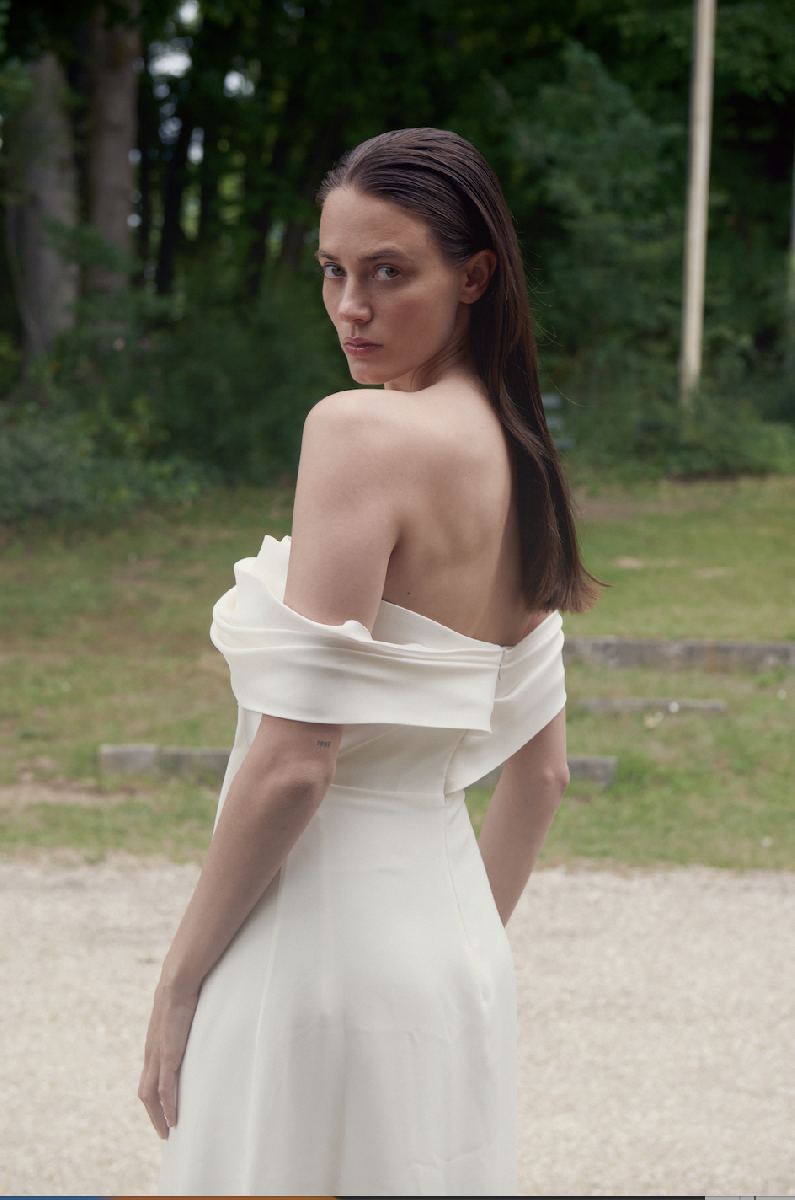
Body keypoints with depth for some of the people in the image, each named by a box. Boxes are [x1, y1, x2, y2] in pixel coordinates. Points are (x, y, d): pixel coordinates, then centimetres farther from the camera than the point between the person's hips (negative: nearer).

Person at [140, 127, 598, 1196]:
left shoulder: (363, 429, -16)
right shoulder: (514, 456, 9)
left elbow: (293, 760, -20)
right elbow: (539, 771, 16)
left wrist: (180, 982, -11)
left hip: (325, 934, -8)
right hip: (451, 929, 8)